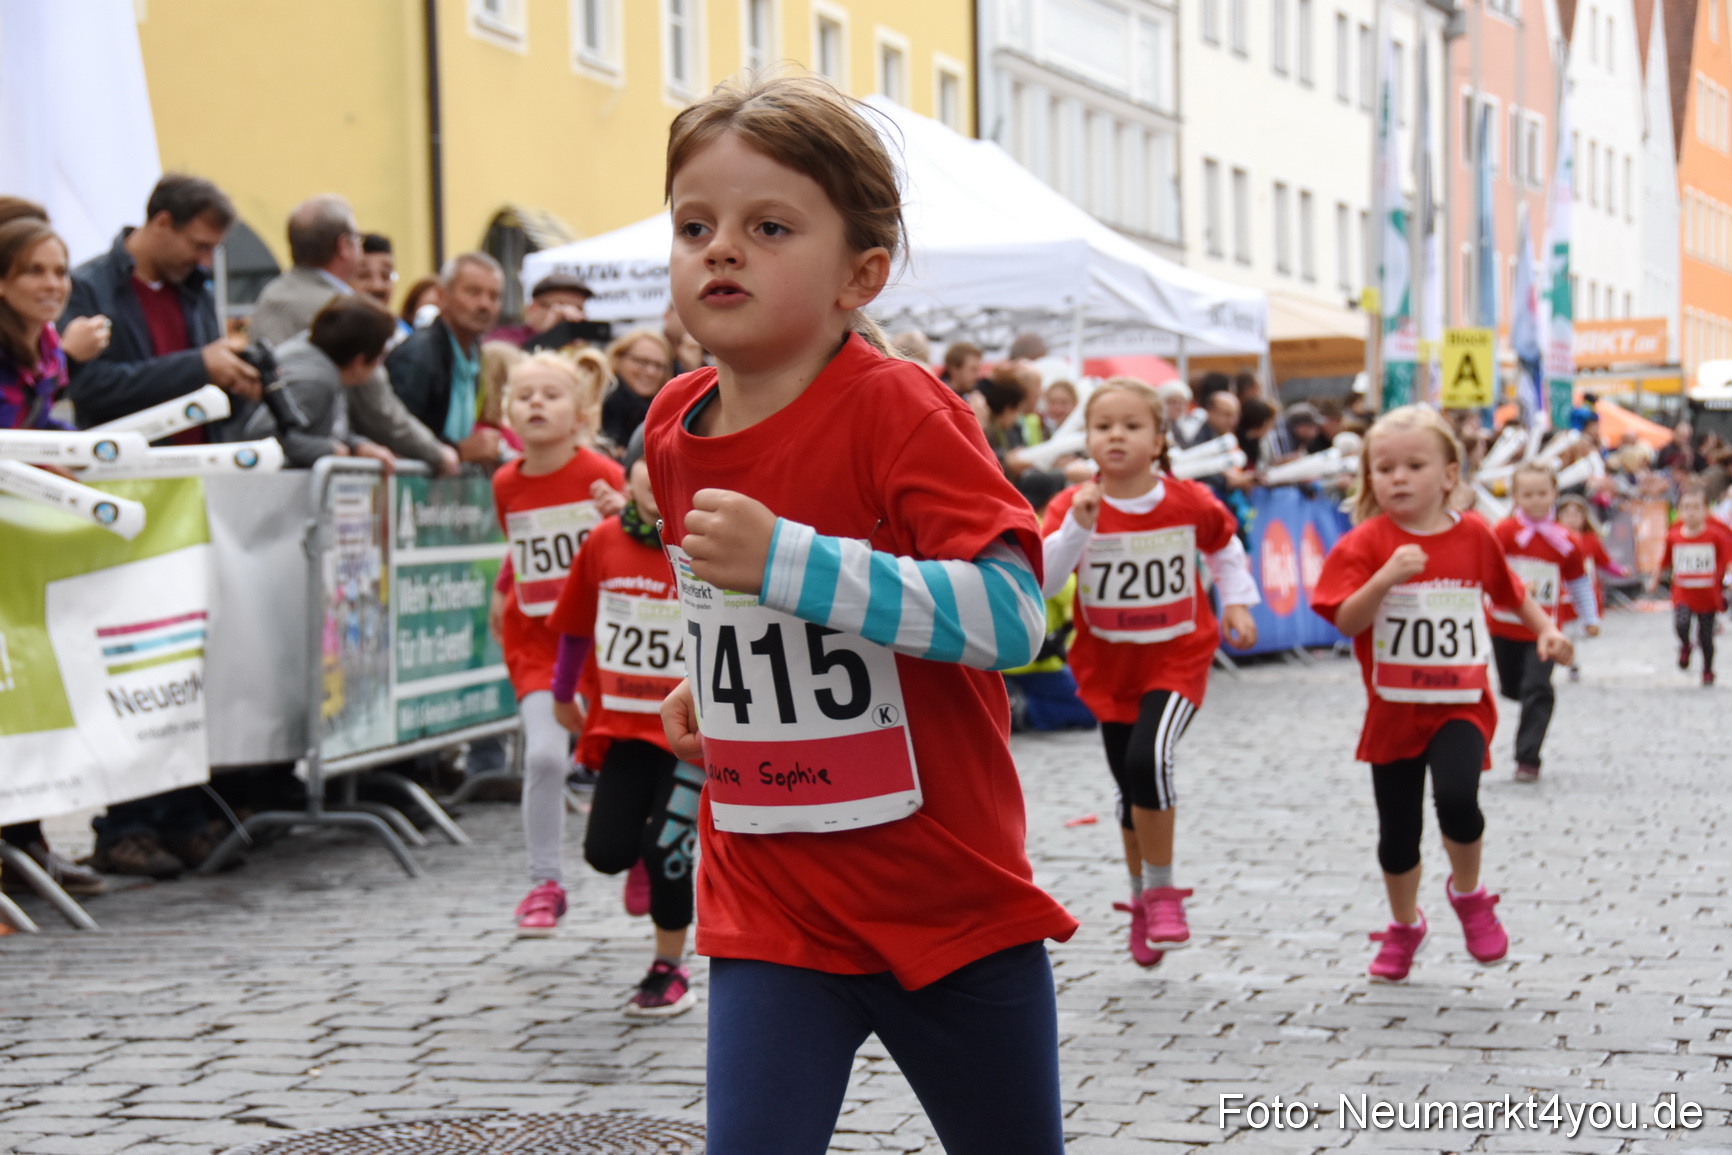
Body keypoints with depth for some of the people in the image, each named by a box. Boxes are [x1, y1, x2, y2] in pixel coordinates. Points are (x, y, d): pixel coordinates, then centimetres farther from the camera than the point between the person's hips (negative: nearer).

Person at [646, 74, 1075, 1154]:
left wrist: (782, 560, -34)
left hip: (955, 905, -4)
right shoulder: (675, 426, 3)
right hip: (770, 912, 4)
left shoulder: (900, 409, -17)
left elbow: (1013, 617, -30)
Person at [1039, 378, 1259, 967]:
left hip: (1176, 655, -2)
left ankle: (1162, 890, -7)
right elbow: (1043, 580, -23)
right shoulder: (1072, 506, -10)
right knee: (1130, 788, 13)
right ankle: (1142, 902, 34)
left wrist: (1238, 603, 6)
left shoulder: (1190, 503, -7)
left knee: (1149, 760, -25)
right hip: (1108, 664, 2)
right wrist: (1078, 526, -33)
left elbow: (1225, 547, 14)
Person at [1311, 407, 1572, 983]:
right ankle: (1404, 926, 37)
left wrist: (1545, 629, 8)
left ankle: (1469, 893, 3)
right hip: (1393, 709, 1)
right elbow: (1347, 620, -17)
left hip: (1460, 703, -1)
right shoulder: (1365, 543, -8)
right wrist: (1386, 577, -31)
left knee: (1456, 796, -26)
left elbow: (1509, 589, 18)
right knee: (1397, 831, 11)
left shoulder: (1474, 536, 0)